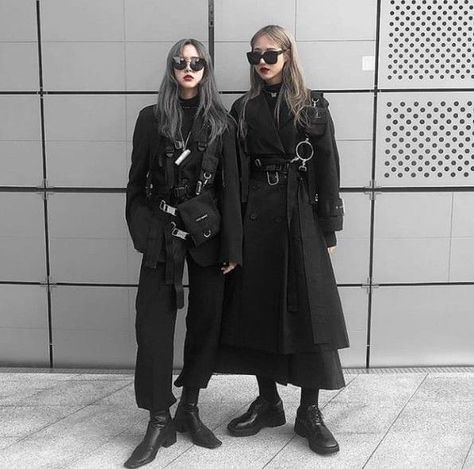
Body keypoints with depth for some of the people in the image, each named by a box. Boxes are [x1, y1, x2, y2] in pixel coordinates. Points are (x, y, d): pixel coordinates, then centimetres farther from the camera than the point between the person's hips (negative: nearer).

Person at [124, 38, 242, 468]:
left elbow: (230, 187, 1)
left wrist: (232, 246, -4)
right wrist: (142, 231, 0)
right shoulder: (152, 119, 5)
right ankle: (160, 421, 5)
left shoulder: (221, 123, 5)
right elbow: (137, 181, 6)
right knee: (155, 322, -4)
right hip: (163, 232, -1)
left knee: (205, 319, 6)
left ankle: (190, 409, 22)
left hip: (207, 231, 1)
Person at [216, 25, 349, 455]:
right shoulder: (243, 109, 9)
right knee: (255, 307, 5)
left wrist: (328, 228, -3)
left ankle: (310, 412, 10)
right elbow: (234, 173, 4)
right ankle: (268, 402, 22)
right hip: (254, 216, 2)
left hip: (300, 216, -2)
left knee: (308, 310, -3)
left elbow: (327, 169, 1)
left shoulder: (313, 107, 4)